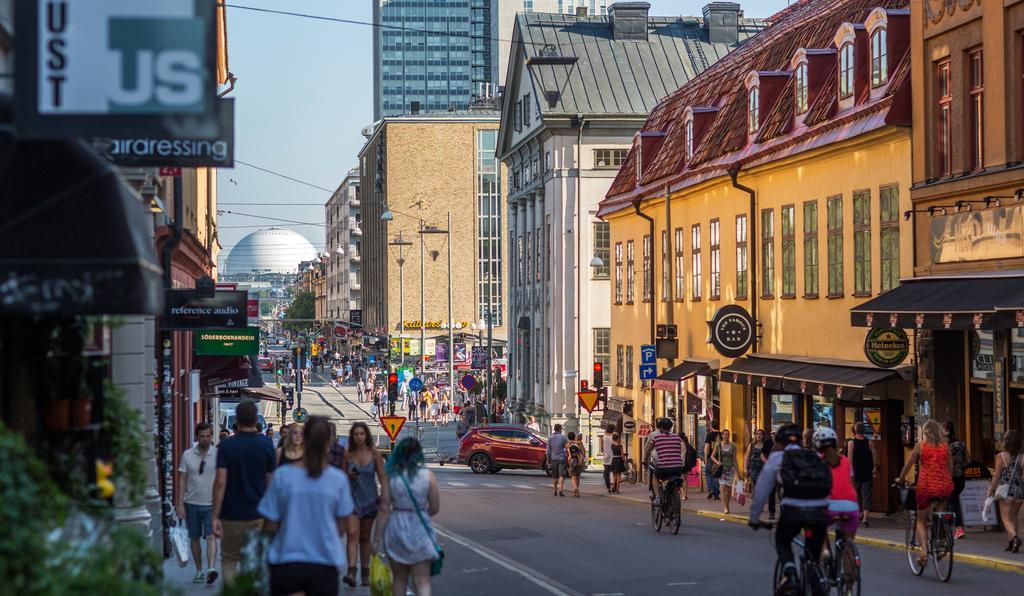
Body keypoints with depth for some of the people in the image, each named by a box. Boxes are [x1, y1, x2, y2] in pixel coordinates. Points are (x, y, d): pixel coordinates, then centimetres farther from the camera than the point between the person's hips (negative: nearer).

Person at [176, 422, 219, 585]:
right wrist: (180, 504, 0)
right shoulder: (187, 455, 3)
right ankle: (199, 571, 19)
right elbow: (182, 480, 6)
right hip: (192, 503, 3)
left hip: (211, 504, -2)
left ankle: (211, 568, -23)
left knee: (211, 536, -14)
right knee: (194, 538, 9)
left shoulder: (217, 454, -1)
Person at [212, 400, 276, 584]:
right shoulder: (266, 445, -2)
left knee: (229, 560, 10)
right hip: (258, 514, 1)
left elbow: (220, 482, -13)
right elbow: (270, 482, 3)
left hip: (231, 514, -1)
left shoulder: (226, 445, -7)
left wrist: (215, 516, -11)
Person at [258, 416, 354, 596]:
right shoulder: (338, 479, -5)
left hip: (286, 561, -1)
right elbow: (341, 528, 3)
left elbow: (270, 526, -3)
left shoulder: (282, 475, -7)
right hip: (325, 562, 1)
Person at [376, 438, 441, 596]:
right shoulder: (428, 476, -7)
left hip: (396, 526, 1)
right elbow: (435, 508, -1)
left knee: (399, 579, 17)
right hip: (420, 529, -1)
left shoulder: (391, 475, -6)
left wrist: (377, 537, -2)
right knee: (422, 581, 0)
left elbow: (384, 510, -7)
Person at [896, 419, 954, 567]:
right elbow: (950, 468, 13)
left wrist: (900, 479, 25)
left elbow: (908, 465, 9)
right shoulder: (945, 446, 9)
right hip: (946, 488, 3)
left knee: (921, 520, 12)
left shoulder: (921, 445, 3)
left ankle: (924, 552, -5)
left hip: (926, 487, -2)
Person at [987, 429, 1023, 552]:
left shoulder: (1001, 456, -8)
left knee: (1006, 519, 0)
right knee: (1013, 516, 21)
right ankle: (1012, 543, 22)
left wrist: (991, 491, 2)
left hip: (1007, 491, -4)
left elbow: (997, 476, -6)